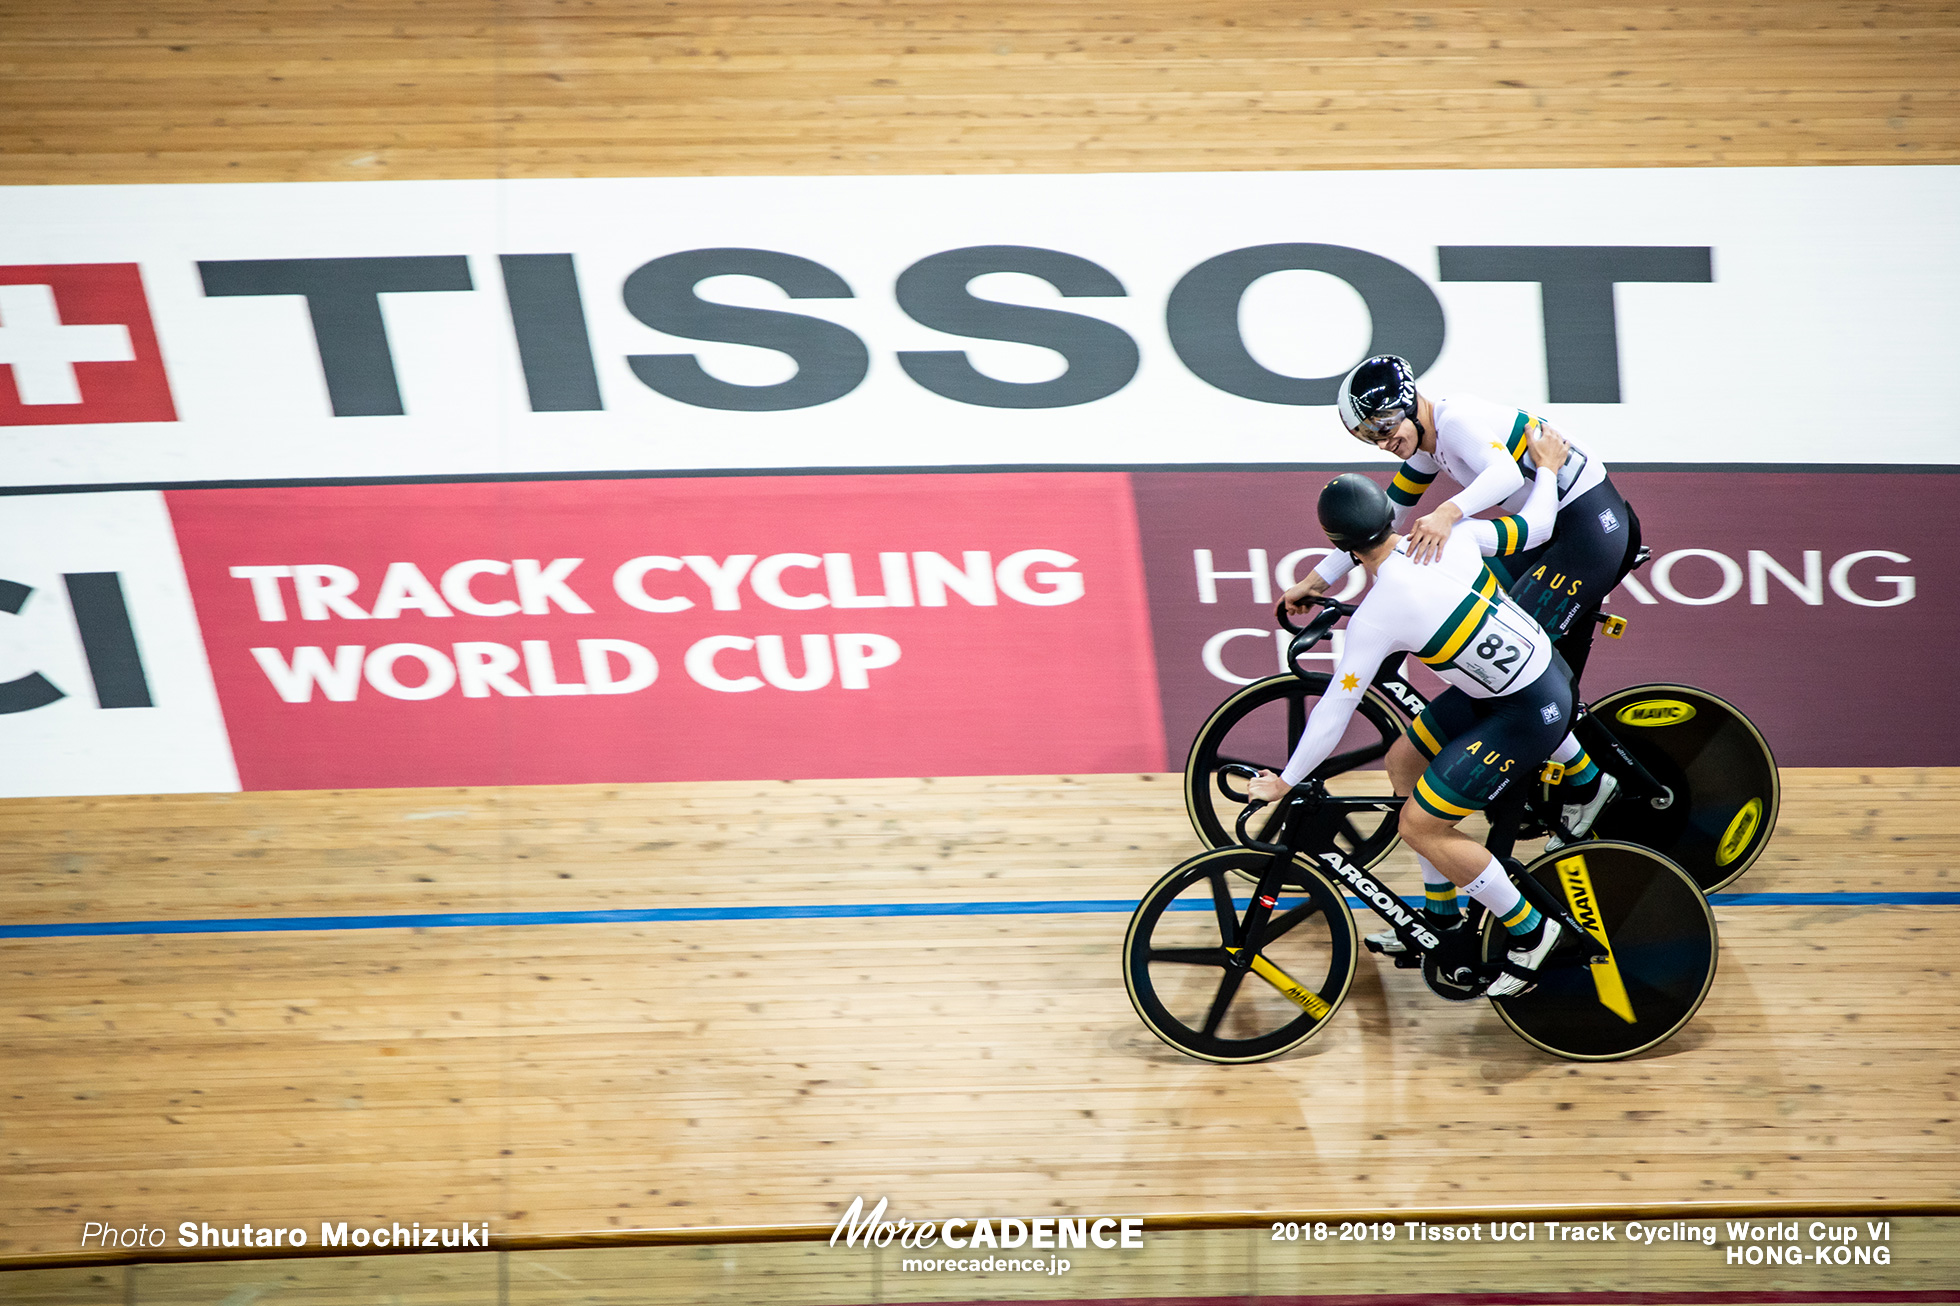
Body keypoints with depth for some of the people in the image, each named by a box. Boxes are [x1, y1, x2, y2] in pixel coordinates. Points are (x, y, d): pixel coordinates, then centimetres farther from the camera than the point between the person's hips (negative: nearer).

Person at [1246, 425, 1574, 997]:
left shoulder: (1377, 615, -23)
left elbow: (1335, 708, -14)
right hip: (1542, 664, 9)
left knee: (1419, 825, -5)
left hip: (1531, 713, -9)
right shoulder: (1449, 535, -7)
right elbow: (1535, 527, 7)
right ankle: (1441, 916, 30)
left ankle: (1530, 932, 9)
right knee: (1403, 758, 17)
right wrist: (1547, 467, 28)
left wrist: (1285, 781, -1)